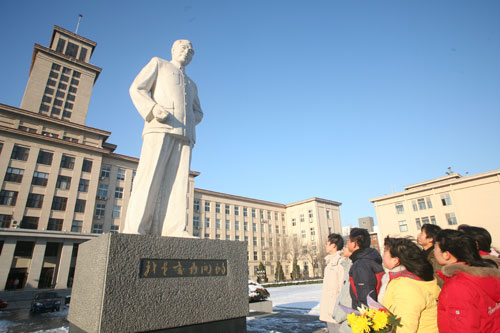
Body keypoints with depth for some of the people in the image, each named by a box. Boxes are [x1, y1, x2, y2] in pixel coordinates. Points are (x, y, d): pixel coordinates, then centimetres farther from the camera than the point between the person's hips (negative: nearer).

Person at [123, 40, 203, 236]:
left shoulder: (192, 85, 37)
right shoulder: (158, 64, 24)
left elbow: (198, 113, 33)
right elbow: (136, 89, 11)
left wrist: (190, 119, 8)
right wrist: (154, 108, -10)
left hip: (184, 134, 5)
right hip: (160, 127, -4)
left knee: (177, 181, -10)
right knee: (149, 178, -15)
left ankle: (172, 230, -16)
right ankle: (134, 229, -15)